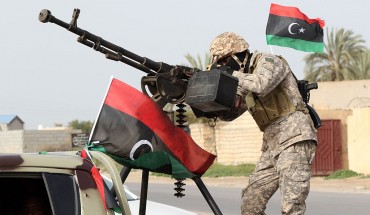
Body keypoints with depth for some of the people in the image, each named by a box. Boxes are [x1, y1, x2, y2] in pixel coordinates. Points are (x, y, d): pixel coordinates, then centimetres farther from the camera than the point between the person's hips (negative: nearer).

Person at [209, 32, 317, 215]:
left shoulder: (268, 61, -4)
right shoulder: (245, 83, 20)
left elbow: (261, 85, -24)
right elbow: (228, 113, 19)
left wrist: (233, 74, -12)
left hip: (295, 139, -9)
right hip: (272, 145, 9)